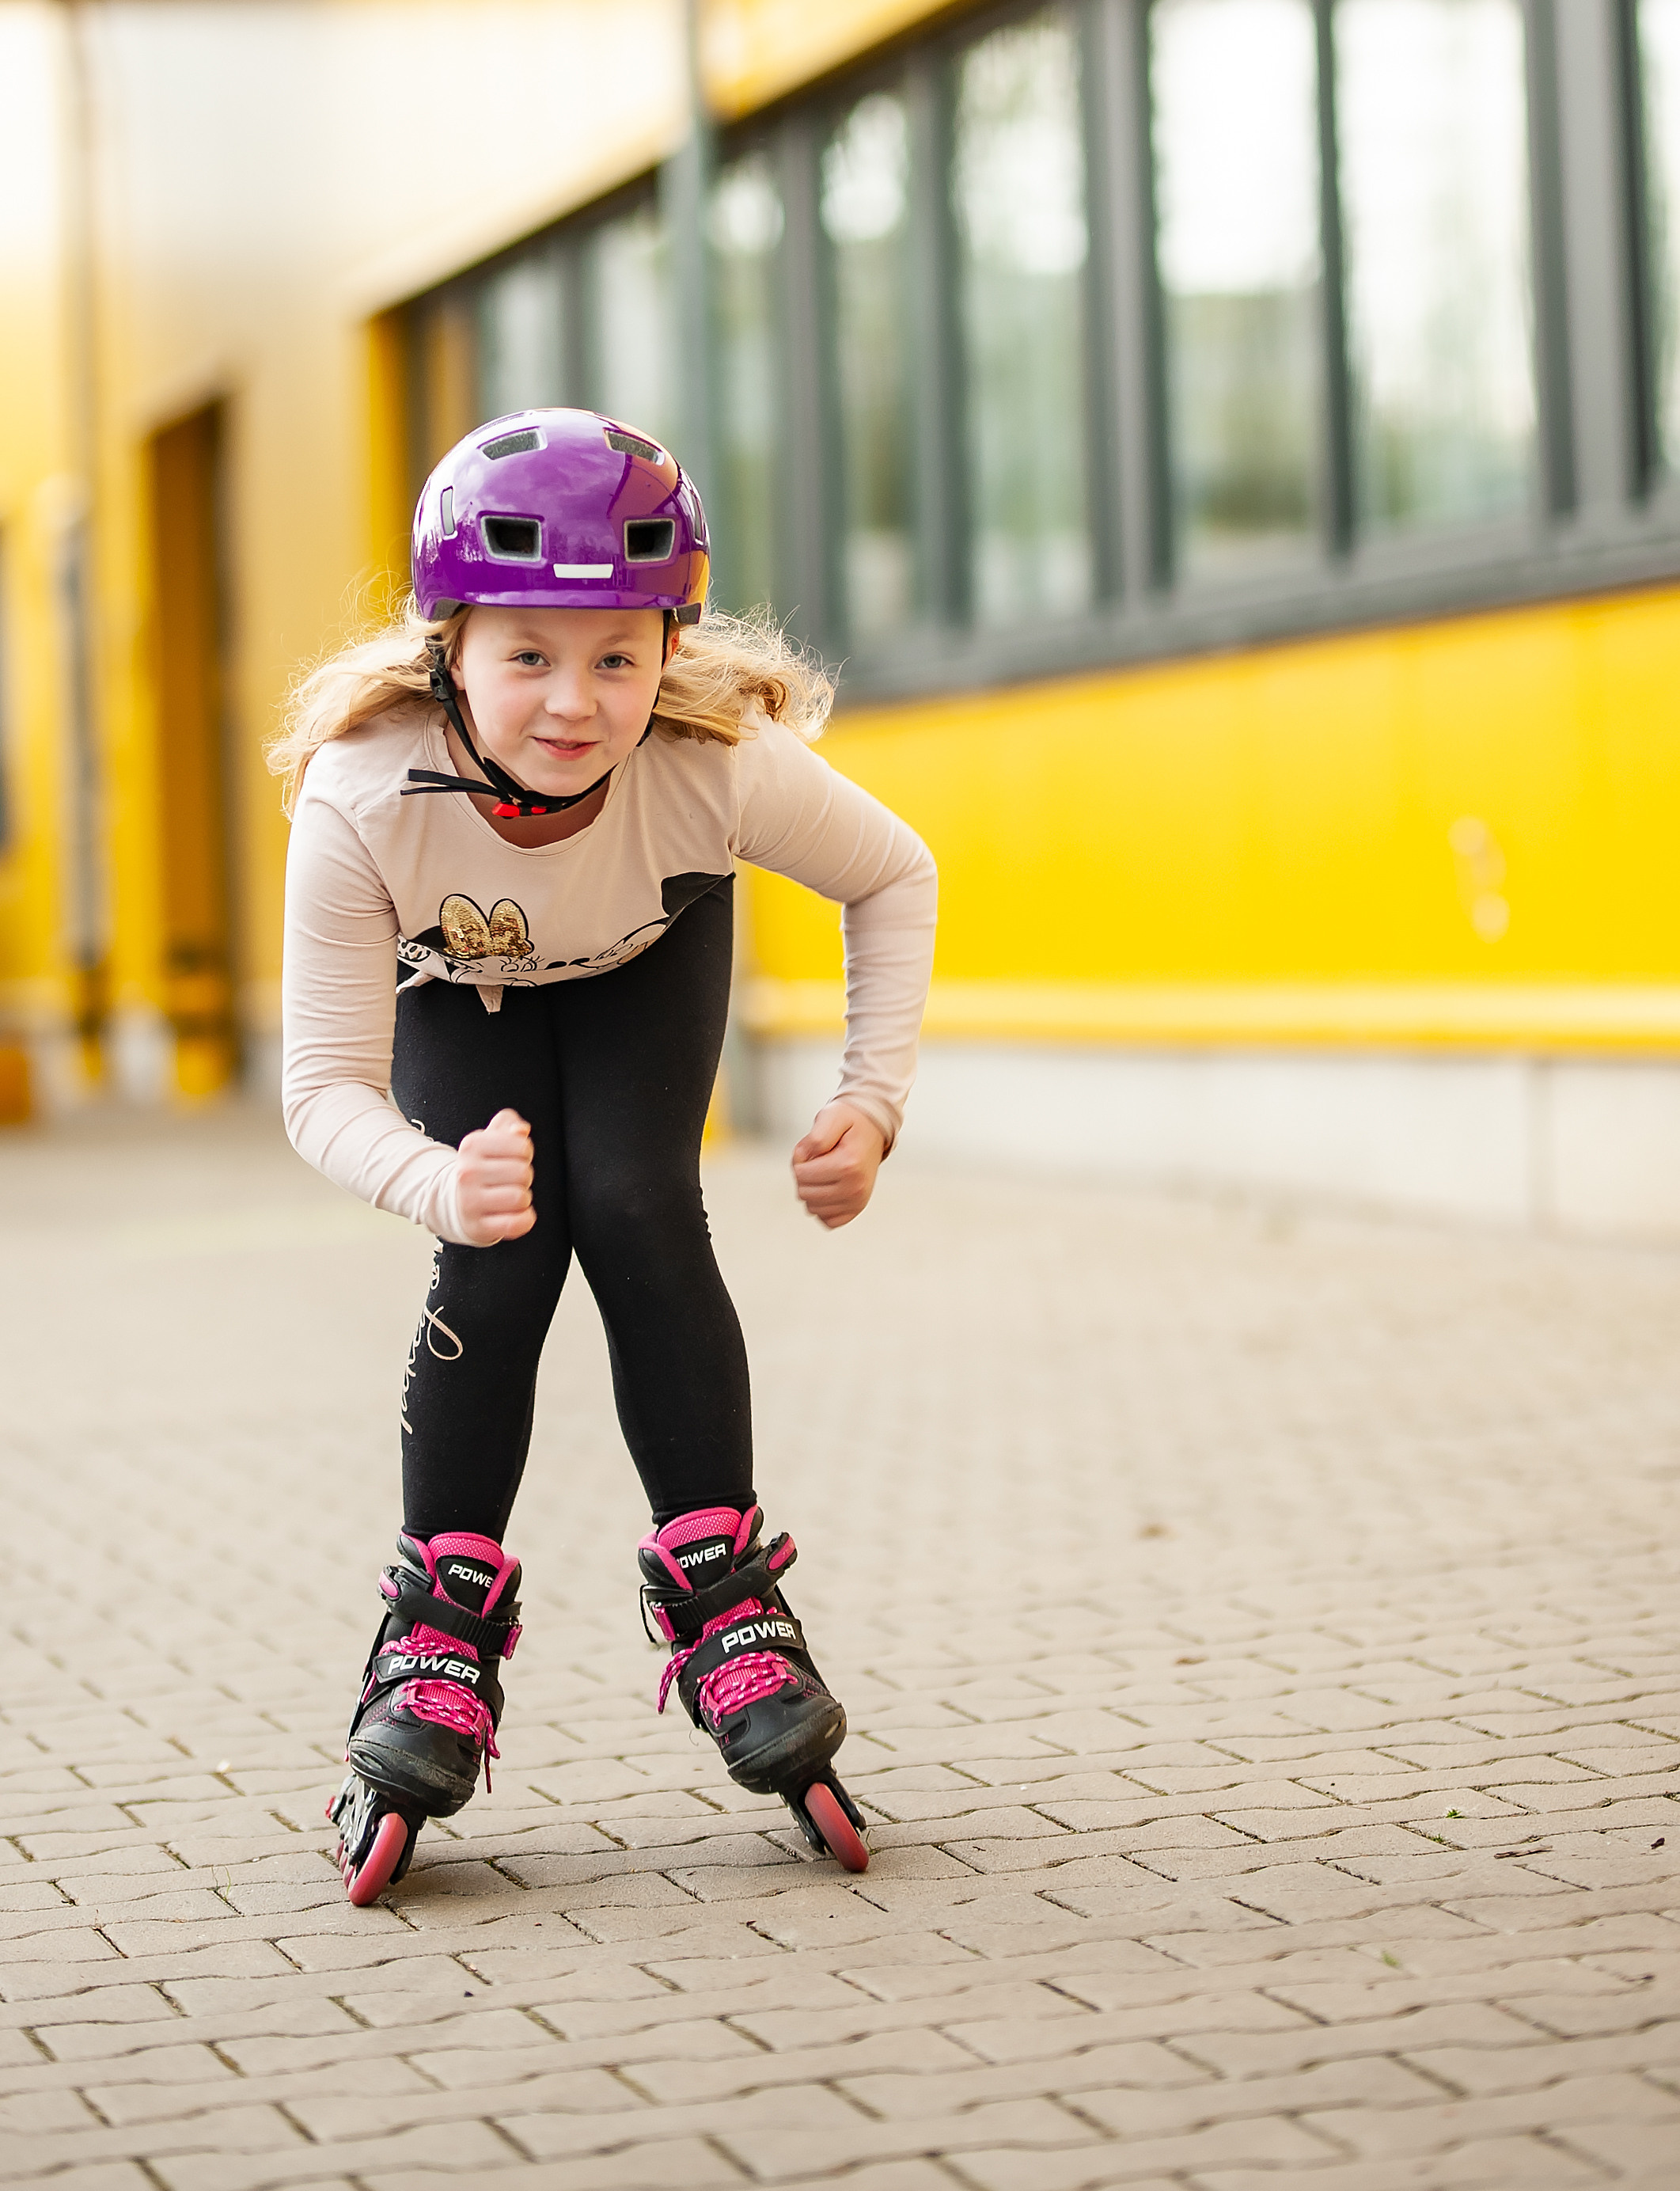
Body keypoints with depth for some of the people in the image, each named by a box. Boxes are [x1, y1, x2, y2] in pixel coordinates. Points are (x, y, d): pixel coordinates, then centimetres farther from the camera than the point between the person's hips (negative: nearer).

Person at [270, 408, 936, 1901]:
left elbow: (894, 876, -17)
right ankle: (443, 1629, -1)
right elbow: (327, 1084, -34)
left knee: (636, 1212, -21)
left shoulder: (722, 765, -39)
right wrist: (438, 1186, -54)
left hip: (649, 958, 0)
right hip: (456, 978, 0)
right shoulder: (362, 801, -41)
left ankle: (725, 1603, -6)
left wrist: (876, 1097, -23)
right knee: (497, 1263, -19)